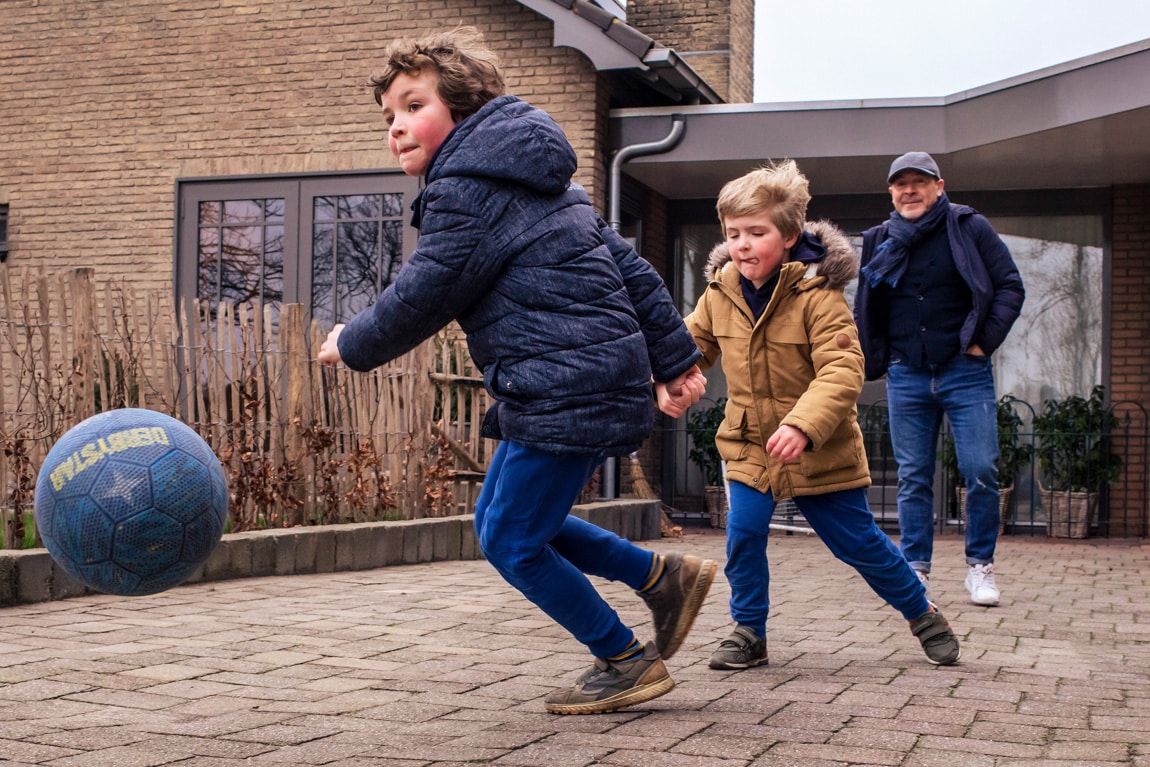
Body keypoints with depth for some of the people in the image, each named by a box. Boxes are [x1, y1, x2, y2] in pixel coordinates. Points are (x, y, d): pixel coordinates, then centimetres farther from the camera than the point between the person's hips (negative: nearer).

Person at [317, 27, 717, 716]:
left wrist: (352, 345, 8)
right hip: (592, 379, 10)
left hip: (567, 390, -10)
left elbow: (423, 297, -11)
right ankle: (664, 576, 22)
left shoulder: (468, 189, -11)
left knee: (513, 543, 0)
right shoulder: (532, 179, 19)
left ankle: (627, 664, 14)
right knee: (502, 521, 16)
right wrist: (673, 357, 16)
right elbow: (625, 262, 17)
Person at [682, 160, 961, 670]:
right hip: (750, 443, 4)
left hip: (820, 450, -4)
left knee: (857, 542, 7)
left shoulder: (818, 293, -21)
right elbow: (694, 344, 11)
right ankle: (749, 632, 9)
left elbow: (842, 371, -28)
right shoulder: (720, 292, -4)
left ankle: (922, 613, 31)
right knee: (743, 532, -10)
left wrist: (802, 427, -42)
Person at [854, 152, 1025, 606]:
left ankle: (980, 566, 10)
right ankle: (916, 568, 11)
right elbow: (865, 309, 19)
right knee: (913, 478, 4)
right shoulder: (880, 241, 9)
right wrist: (877, 357, 10)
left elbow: (1010, 286, -1)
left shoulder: (970, 228, 1)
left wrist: (985, 341, -8)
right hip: (907, 377, 3)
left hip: (965, 372, -2)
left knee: (981, 472, -5)